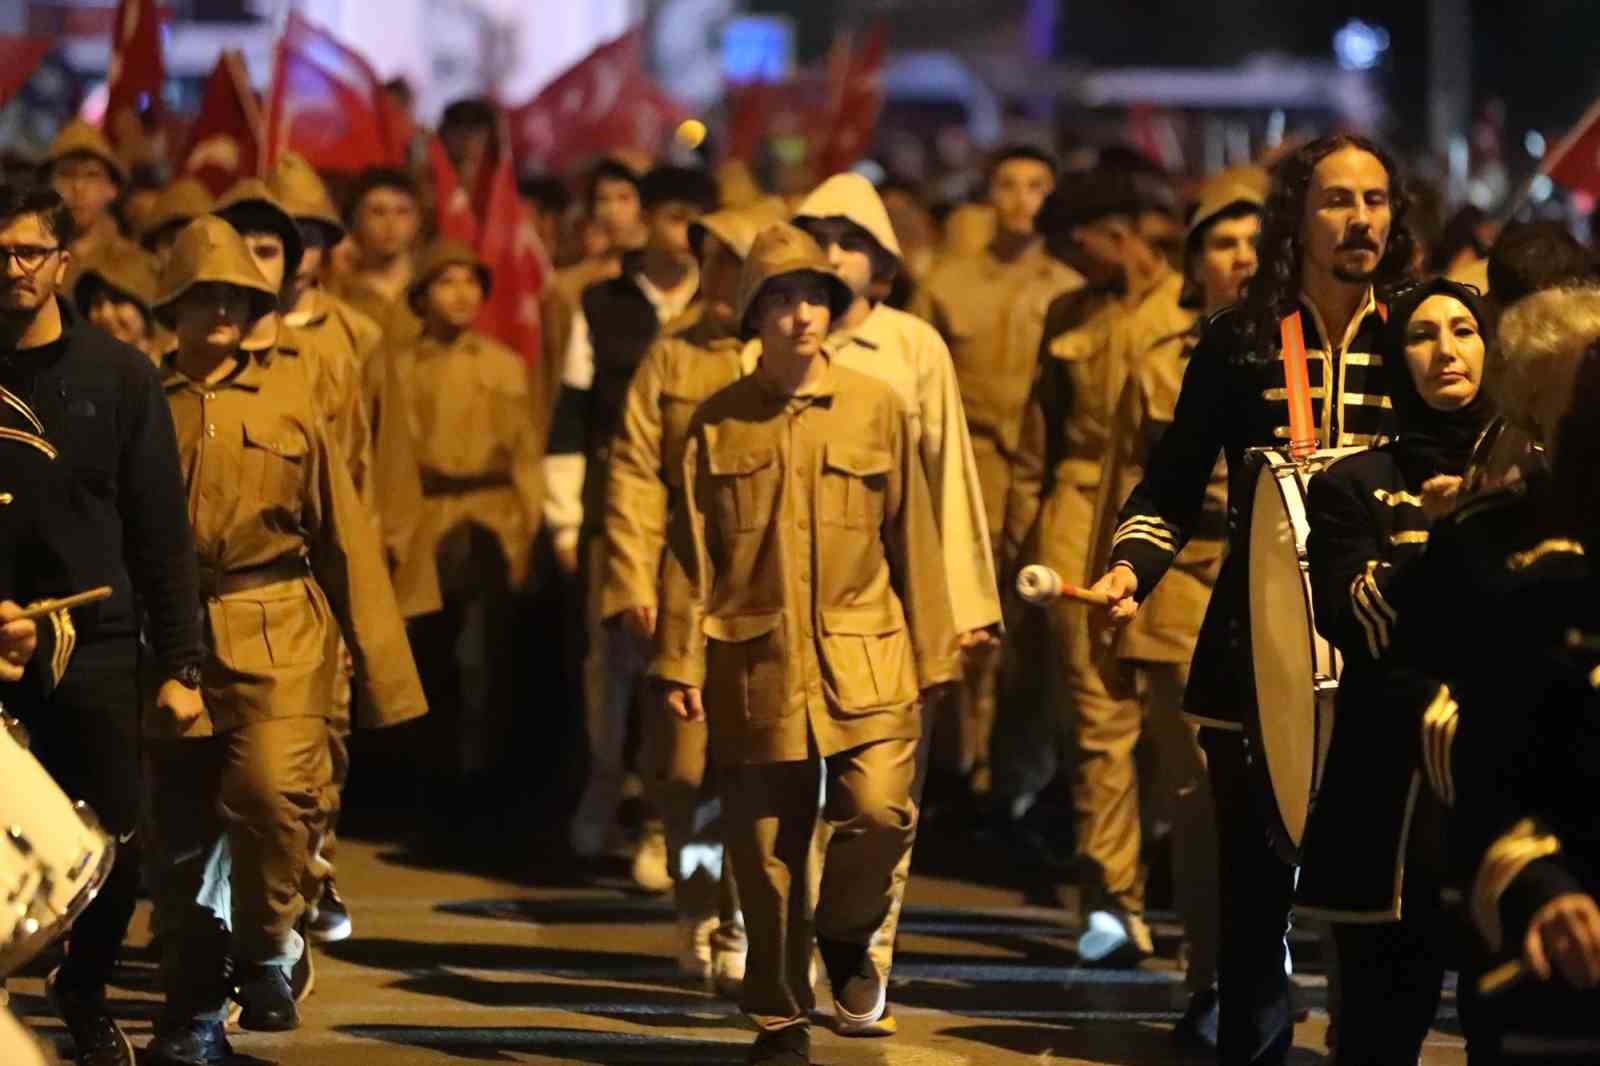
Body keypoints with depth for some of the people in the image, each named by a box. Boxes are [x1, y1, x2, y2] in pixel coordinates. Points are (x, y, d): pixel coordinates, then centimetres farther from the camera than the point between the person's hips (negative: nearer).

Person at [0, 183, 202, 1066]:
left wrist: (178, 664, 0)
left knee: (114, 857, 4)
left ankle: (84, 992, 31)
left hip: (96, 650, 1)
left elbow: (160, 529, 4)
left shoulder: (118, 375, 4)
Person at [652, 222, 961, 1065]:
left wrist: (931, 655, 6)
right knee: (765, 853, 3)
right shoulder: (718, 423, 4)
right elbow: (690, 550, 6)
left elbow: (910, 536, 7)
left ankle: (845, 934, 13)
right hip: (756, 665, 0)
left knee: (881, 811, -17)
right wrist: (680, 663, 1)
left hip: (864, 658, 0)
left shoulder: (875, 407, 4)